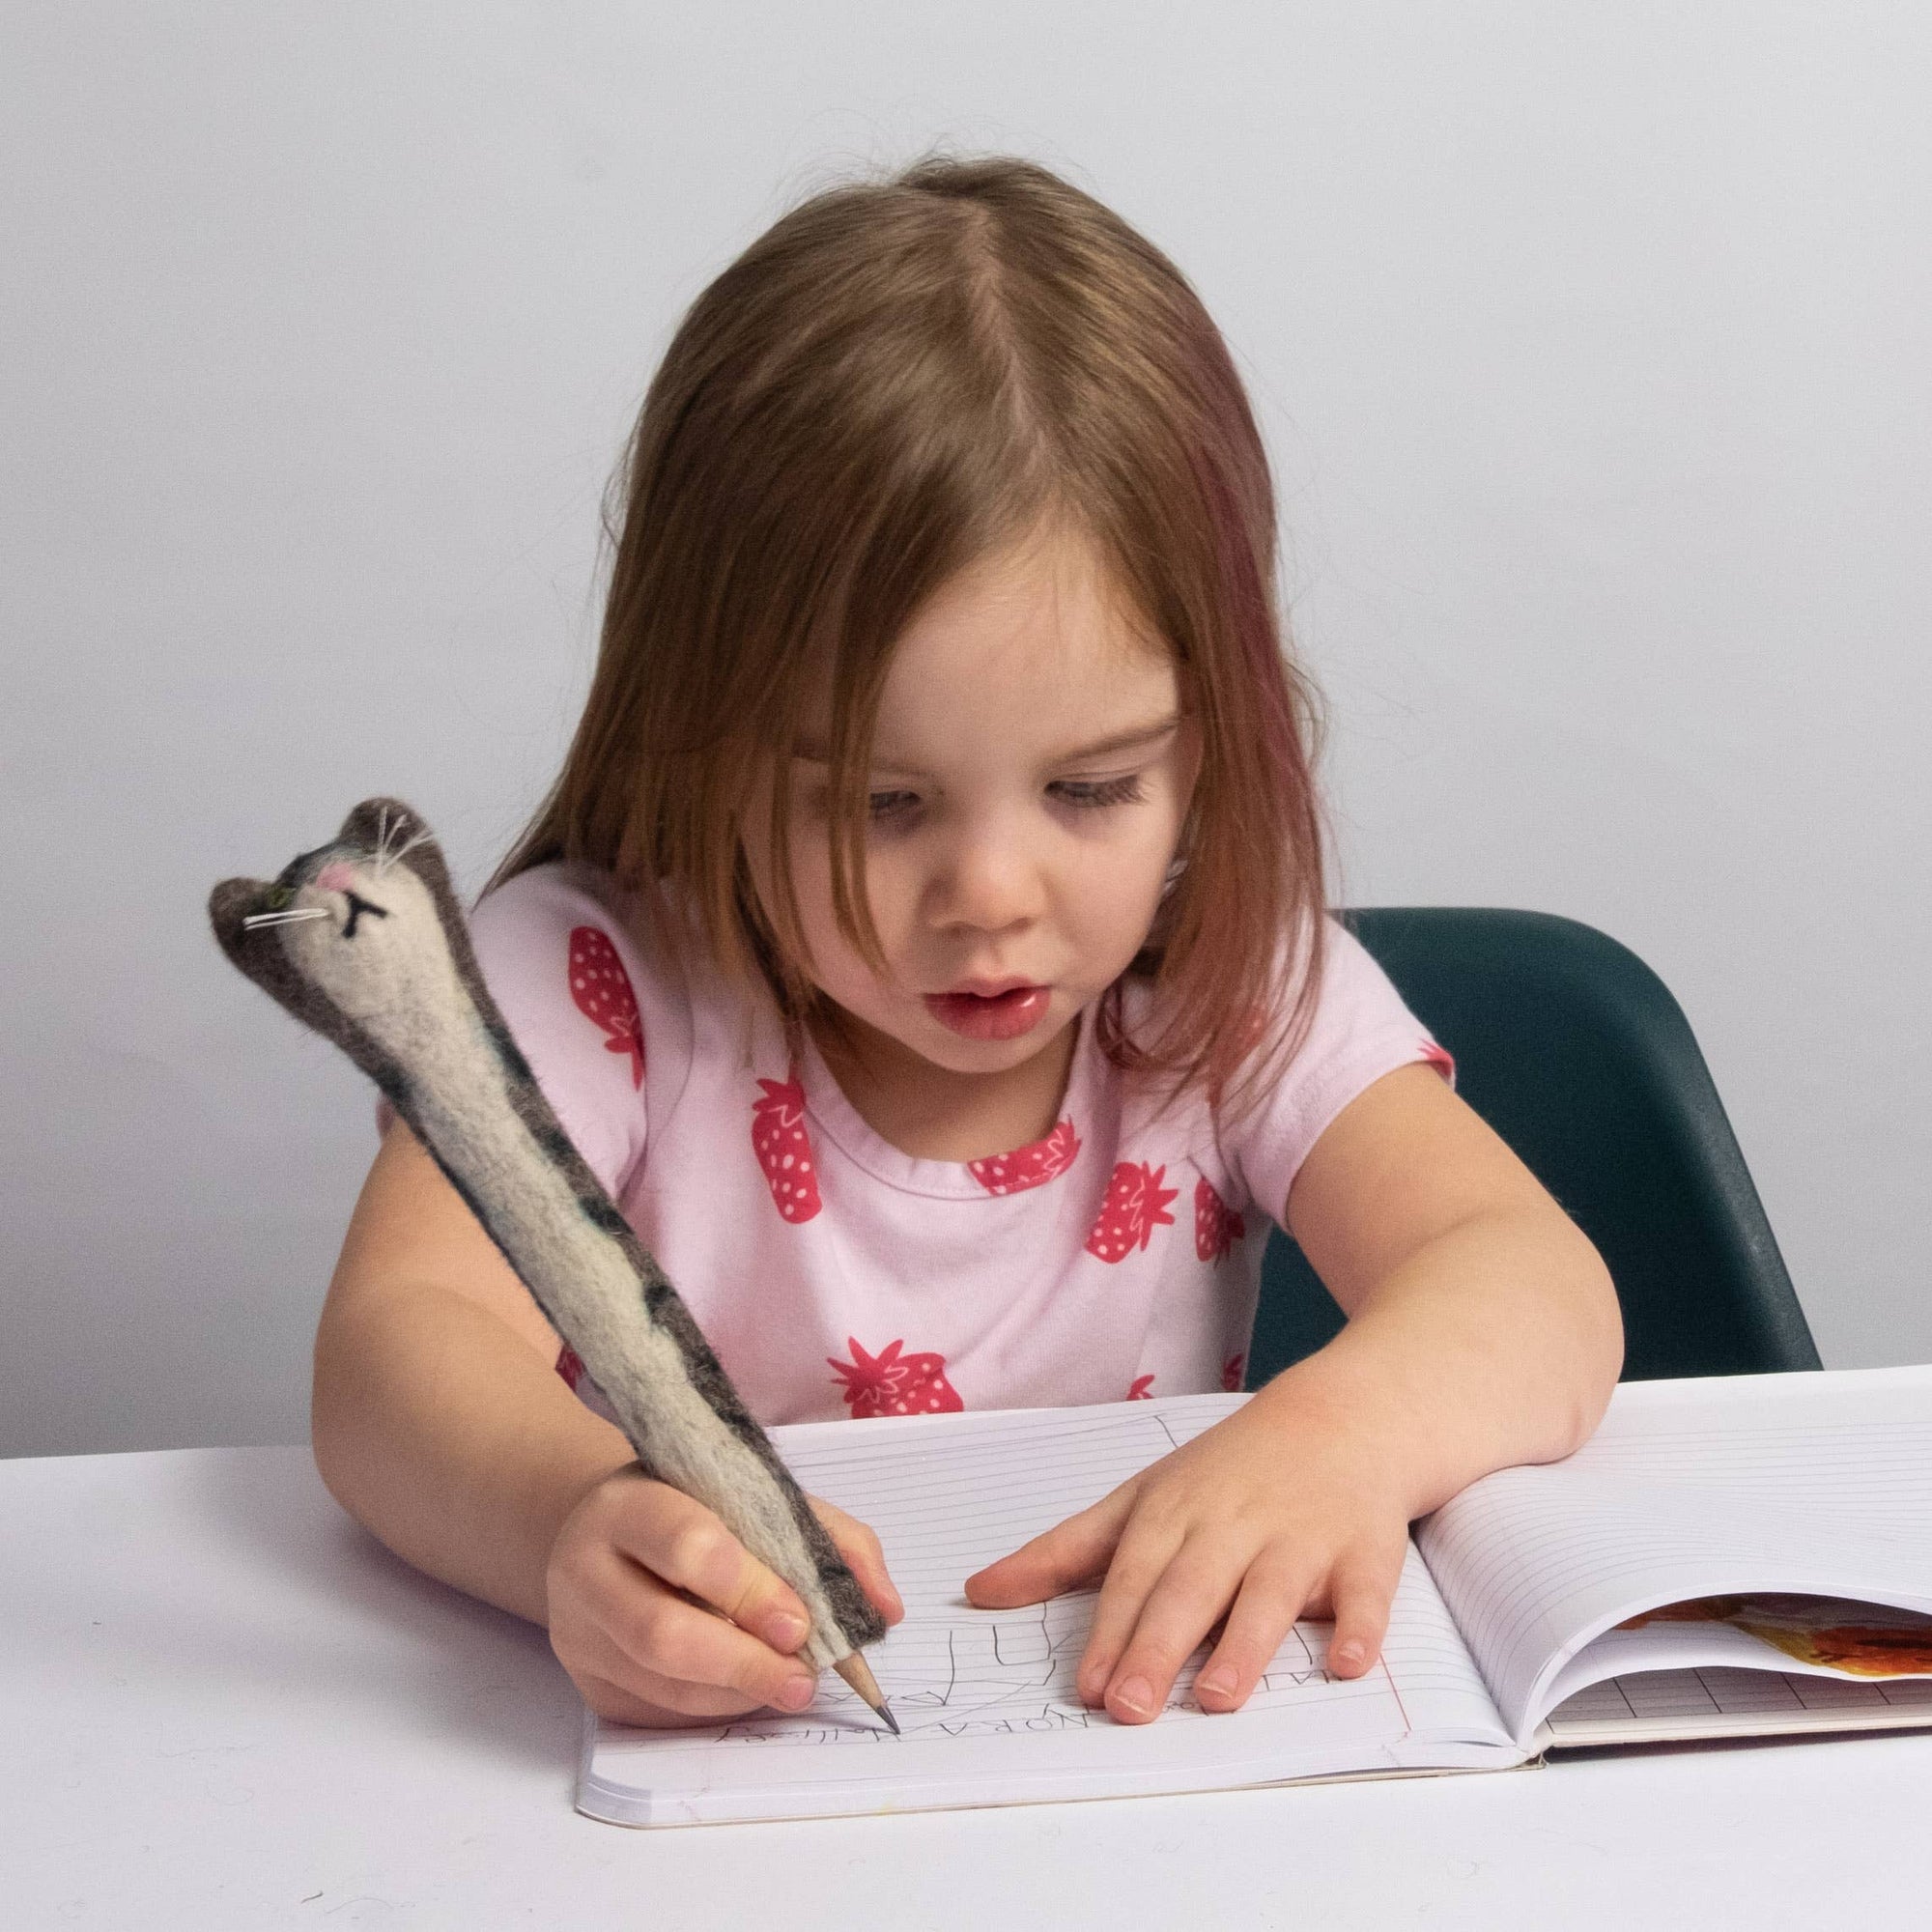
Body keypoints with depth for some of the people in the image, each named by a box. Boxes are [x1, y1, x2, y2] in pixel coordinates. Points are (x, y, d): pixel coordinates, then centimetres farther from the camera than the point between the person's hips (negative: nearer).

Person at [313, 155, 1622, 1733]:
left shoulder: (1239, 993, -4)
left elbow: (1535, 1287, -16)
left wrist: (1342, 1428, -39)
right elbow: (400, 1343, -23)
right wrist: (576, 1518, -45)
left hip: (1157, 1750, 2)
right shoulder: (594, 983, -9)